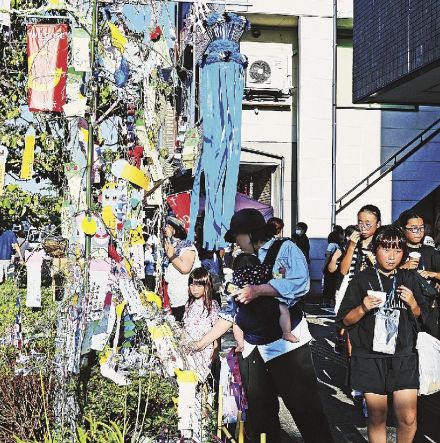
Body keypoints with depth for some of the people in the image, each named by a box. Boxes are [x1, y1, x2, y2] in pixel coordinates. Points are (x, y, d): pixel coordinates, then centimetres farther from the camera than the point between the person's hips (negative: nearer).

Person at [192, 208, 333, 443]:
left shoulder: (285, 249, 0)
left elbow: (300, 283, -18)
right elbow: (231, 313, 16)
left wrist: (258, 290, -19)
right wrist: (202, 343, 12)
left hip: (287, 345, -6)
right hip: (253, 351, 6)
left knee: (307, 411, -4)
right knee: (259, 416, 12)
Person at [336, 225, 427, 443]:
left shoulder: (408, 279, 7)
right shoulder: (362, 280, -2)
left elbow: (420, 317, 15)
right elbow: (345, 320, 0)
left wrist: (412, 303, -6)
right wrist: (363, 308, -19)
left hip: (403, 357, 2)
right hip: (370, 358, -2)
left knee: (409, 419, -1)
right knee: (377, 418, 5)